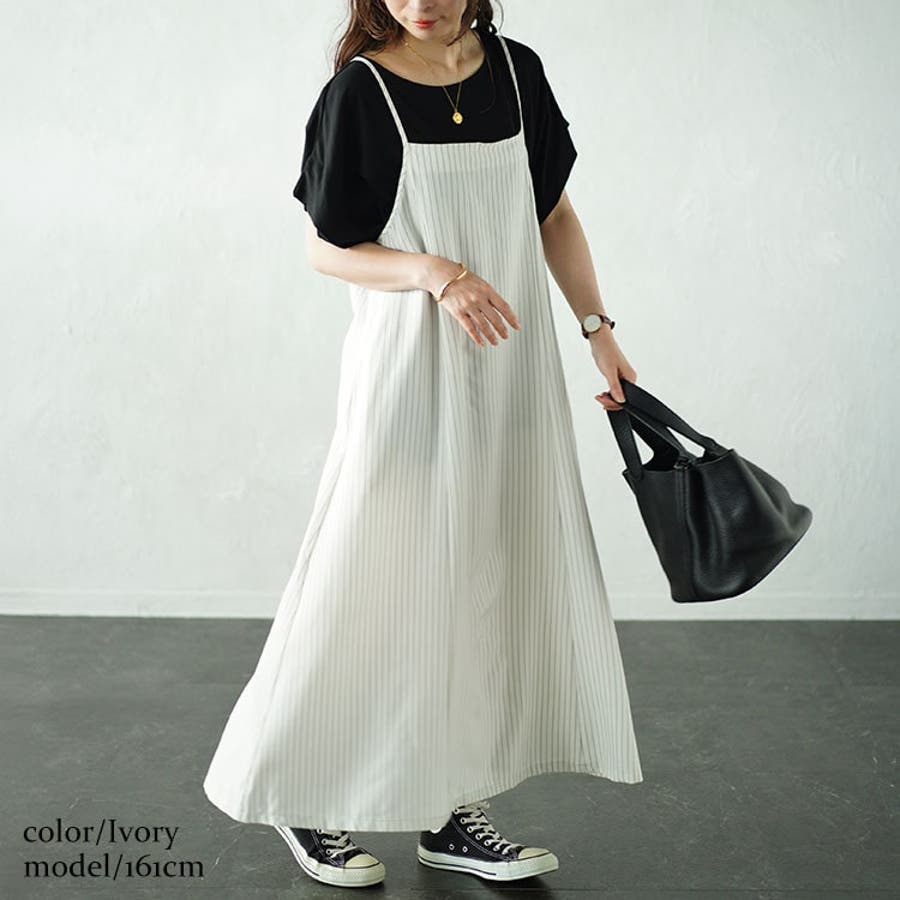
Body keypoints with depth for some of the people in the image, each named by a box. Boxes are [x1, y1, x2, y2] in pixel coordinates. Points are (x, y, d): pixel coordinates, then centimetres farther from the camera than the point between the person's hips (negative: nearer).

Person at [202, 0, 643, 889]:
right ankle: (308, 801, 19)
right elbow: (327, 248, -5)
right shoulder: (360, 89, -7)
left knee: (490, 582, 8)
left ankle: (450, 811, 21)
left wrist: (597, 328, 10)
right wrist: (434, 270, -21)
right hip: (409, 370, -5)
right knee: (381, 584, 0)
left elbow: (554, 216, 14)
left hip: (513, 365, 5)